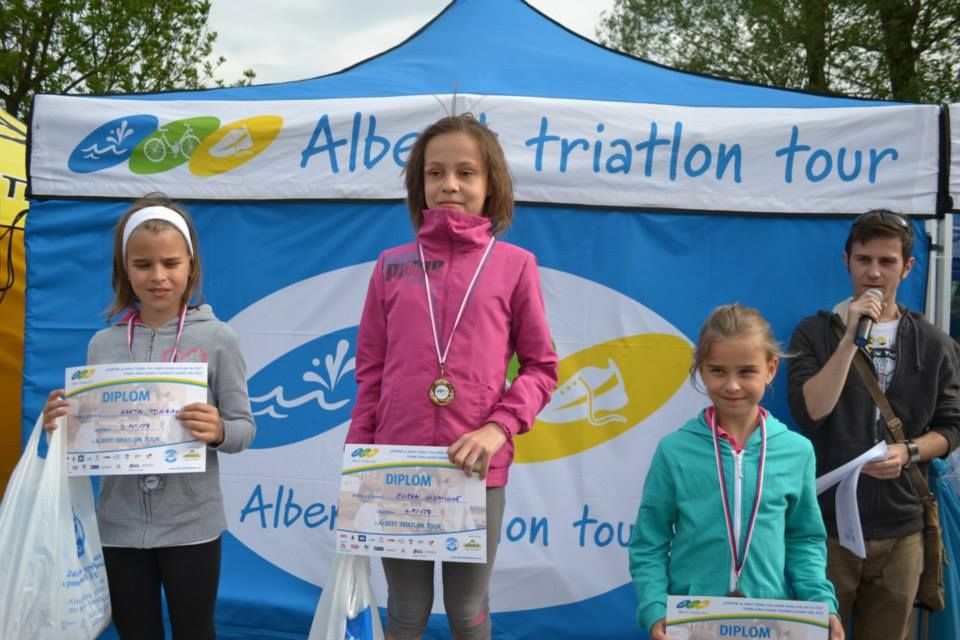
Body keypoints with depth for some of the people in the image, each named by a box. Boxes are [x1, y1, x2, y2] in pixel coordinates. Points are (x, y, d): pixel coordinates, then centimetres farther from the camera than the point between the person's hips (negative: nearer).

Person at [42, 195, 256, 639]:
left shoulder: (217, 339, -5)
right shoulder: (103, 344, 4)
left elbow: (244, 428, -4)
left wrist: (217, 432, -25)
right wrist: (62, 425, -11)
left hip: (191, 525, -3)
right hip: (119, 526, 3)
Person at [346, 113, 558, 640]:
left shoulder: (515, 265, 1)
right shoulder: (392, 266, 6)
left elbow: (541, 366, 3)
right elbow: (371, 373, 9)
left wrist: (498, 426, -13)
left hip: (477, 469, -1)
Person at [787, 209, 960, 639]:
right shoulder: (815, 333, -1)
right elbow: (809, 411, -15)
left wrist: (908, 452, -12)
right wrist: (851, 337, -18)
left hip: (899, 531, 2)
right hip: (827, 524, -2)